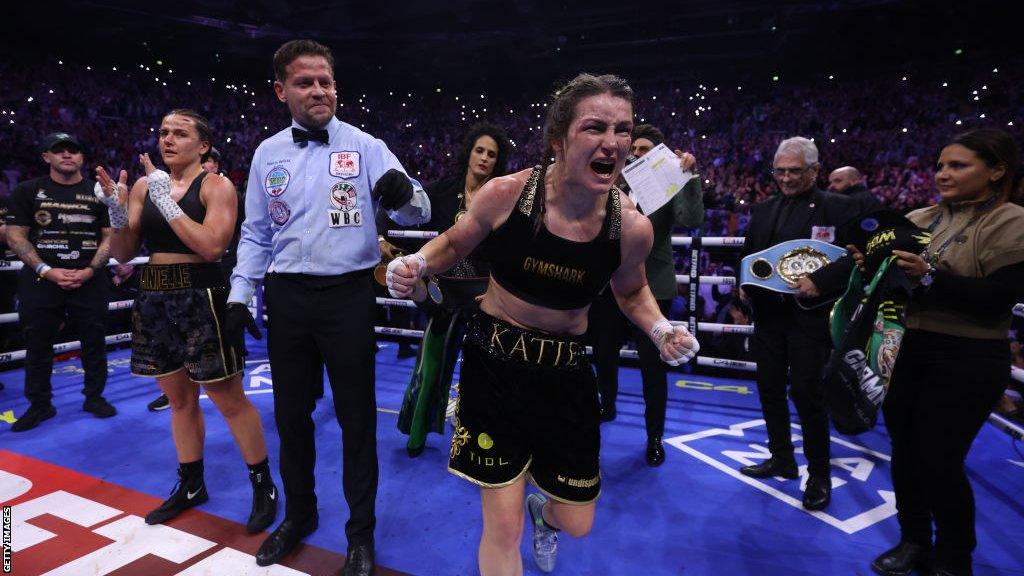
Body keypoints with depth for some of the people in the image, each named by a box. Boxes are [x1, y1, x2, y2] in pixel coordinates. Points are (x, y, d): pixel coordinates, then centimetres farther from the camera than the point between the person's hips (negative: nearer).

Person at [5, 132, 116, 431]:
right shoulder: (28, 191, 5)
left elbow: (110, 236, 3)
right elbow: (15, 235, 1)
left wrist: (90, 270, -10)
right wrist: (47, 270, -12)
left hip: (90, 280, 0)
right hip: (41, 280, 0)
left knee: (94, 342, 7)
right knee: (38, 344, 8)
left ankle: (94, 397, 21)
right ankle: (40, 404, 21)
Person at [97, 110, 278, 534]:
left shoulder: (217, 186, -6)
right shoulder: (143, 187, 10)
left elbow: (212, 245, -20)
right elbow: (123, 254, 8)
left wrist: (166, 201, -20)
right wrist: (116, 212, -9)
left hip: (201, 297, -6)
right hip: (155, 299, 6)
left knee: (229, 399, 0)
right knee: (180, 399, 16)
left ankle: (263, 487, 15)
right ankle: (191, 485, 33)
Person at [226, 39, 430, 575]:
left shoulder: (365, 146, -3)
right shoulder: (267, 153, 8)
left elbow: (418, 212, -13)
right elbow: (255, 233, 13)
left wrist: (404, 194, -36)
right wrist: (240, 295, 6)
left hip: (348, 295, -3)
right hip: (287, 298, 4)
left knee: (355, 416, 6)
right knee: (291, 413, 16)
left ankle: (361, 532, 26)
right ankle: (298, 514, 40)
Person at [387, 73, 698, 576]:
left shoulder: (632, 227, -12)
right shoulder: (505, 194, -17)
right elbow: (455, 243, 4)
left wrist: (661, 330, -10)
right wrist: (416, 264, -16)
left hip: (566, 373, 2)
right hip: (494, 361, -1)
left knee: (576, 525, 15)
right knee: (503, 529, 2)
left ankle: (542, 513, 53)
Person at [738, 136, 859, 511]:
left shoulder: (838, 207, -4)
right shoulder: (763, 210, 13)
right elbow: (748, 255, 17)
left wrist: (820, 281, -23)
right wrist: (746, 284, 0)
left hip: (809, 315, -6)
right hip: (768, 314, 6)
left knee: (807, 394, -1)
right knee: (770, 391, 14)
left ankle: (818, 475, 17)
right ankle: (781, 459, 32)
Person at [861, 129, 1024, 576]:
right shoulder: (919, 219, 7)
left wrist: (929, 277, -28)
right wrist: (873, 263, -8)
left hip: (969, 360, -6)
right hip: (914, 349, 6)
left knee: (939, 461, 1)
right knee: (905, 451, 13)